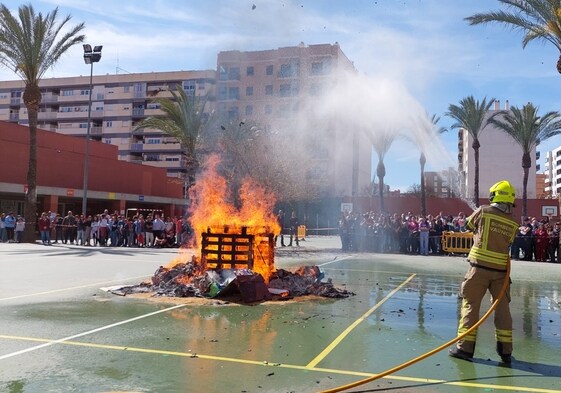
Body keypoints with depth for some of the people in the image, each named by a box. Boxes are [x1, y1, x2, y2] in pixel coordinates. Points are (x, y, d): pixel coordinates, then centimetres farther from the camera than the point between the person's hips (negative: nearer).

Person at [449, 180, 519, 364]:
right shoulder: (513, 223, 2)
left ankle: (465, 347, 6)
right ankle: (505, 351, 19)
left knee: (470, 305, 4)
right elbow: (509, 242, 11)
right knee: (502, 308, 12)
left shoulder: (483, 211, -5)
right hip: (501, 270, 3)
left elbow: (468, 225, 11)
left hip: (480, 267, -3)